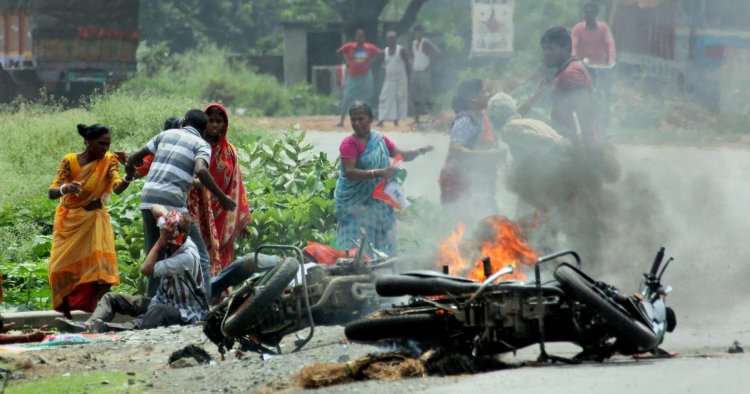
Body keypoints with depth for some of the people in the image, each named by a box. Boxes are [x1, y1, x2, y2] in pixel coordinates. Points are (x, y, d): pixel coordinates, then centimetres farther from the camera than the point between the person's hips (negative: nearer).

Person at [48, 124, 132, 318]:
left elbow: (118, 188, -22)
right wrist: (65, 188, -39)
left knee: (102, 268, -14)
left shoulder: (109, 160, -7)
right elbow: (51, 193, -16)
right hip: (69, 221, 0)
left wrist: (129, 175, -44)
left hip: (95, 219, 0)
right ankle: (66, 316, 7)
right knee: (62, 268, -3)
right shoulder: (70, 161, -12)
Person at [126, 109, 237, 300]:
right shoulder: (201, 144, 5)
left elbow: (133, 159, 25)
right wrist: (221, 197, -9)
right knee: (198, 255, 2)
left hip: (148, 200, 5)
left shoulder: (166, 134, 20)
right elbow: (201, 170, -16)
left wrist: (131, 165, 49)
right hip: (173, 202, -5)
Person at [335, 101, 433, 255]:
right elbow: (349, 172, -22)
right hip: (355, 205, -6)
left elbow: (402, 156, 16)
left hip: (379, 201, 6)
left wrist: (420, 151, -4)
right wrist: (378, 173, -30)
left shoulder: (380, 139, 9)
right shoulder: (349, 143, -11)